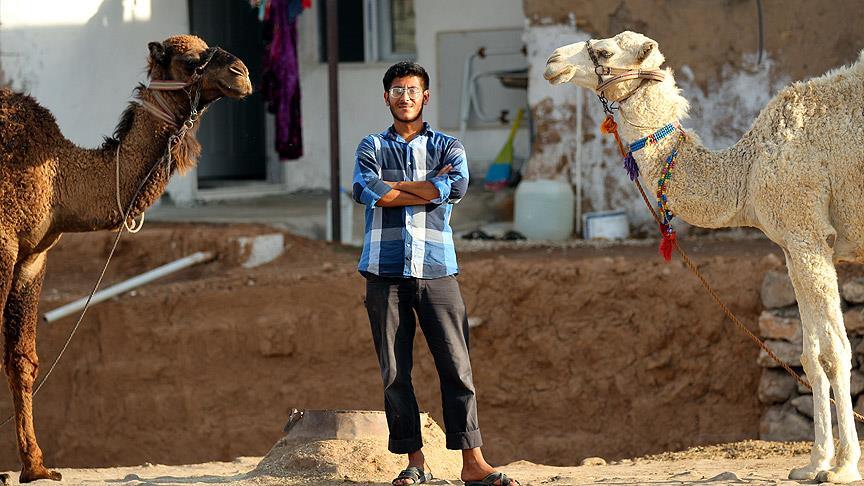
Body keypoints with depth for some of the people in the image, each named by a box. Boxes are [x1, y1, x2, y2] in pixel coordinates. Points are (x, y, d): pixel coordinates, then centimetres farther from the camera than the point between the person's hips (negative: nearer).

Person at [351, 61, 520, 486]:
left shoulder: (447, 147, 12)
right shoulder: (372, 148, 12)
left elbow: (456, 186, -10)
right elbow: (365, 190, -9)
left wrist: (393, 187, -5)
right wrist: (429, 189, -6)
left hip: (436, 271, 0)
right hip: (385, 271, 0)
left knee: (456, 366, -6)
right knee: (395, 372, 0)